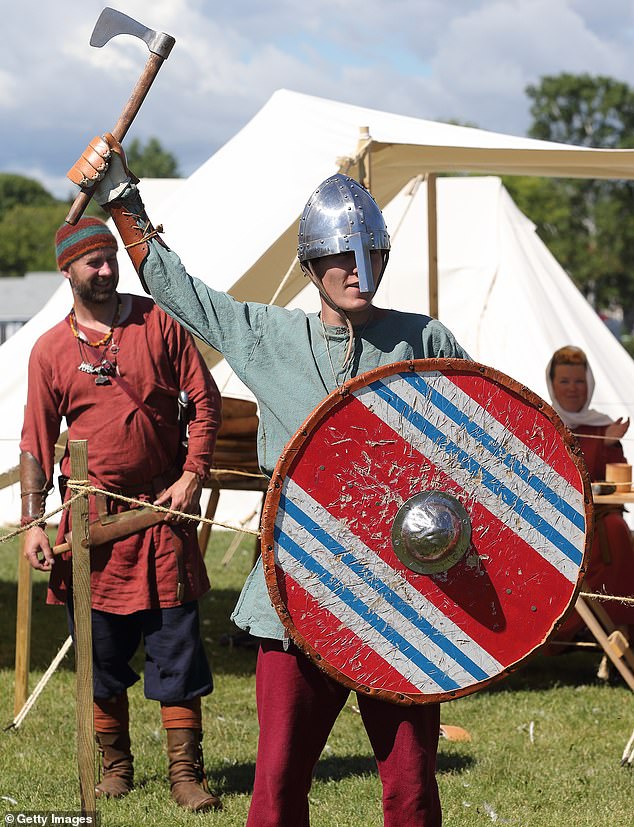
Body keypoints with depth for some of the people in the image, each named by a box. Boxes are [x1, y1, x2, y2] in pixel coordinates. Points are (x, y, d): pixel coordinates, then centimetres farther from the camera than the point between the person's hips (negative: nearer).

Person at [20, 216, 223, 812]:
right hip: (91, 516, 1)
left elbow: (205, 402, 5)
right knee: (101, 648, 6)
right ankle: (114, 766, 21)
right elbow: (36, 441, 5)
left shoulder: (159, 323, 3)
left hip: (162, 509, -1)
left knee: (176, 641, -2)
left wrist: (192, 476, -5)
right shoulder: (50, 350, 4)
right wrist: (32, 521, -3)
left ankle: (185, 773, 2)